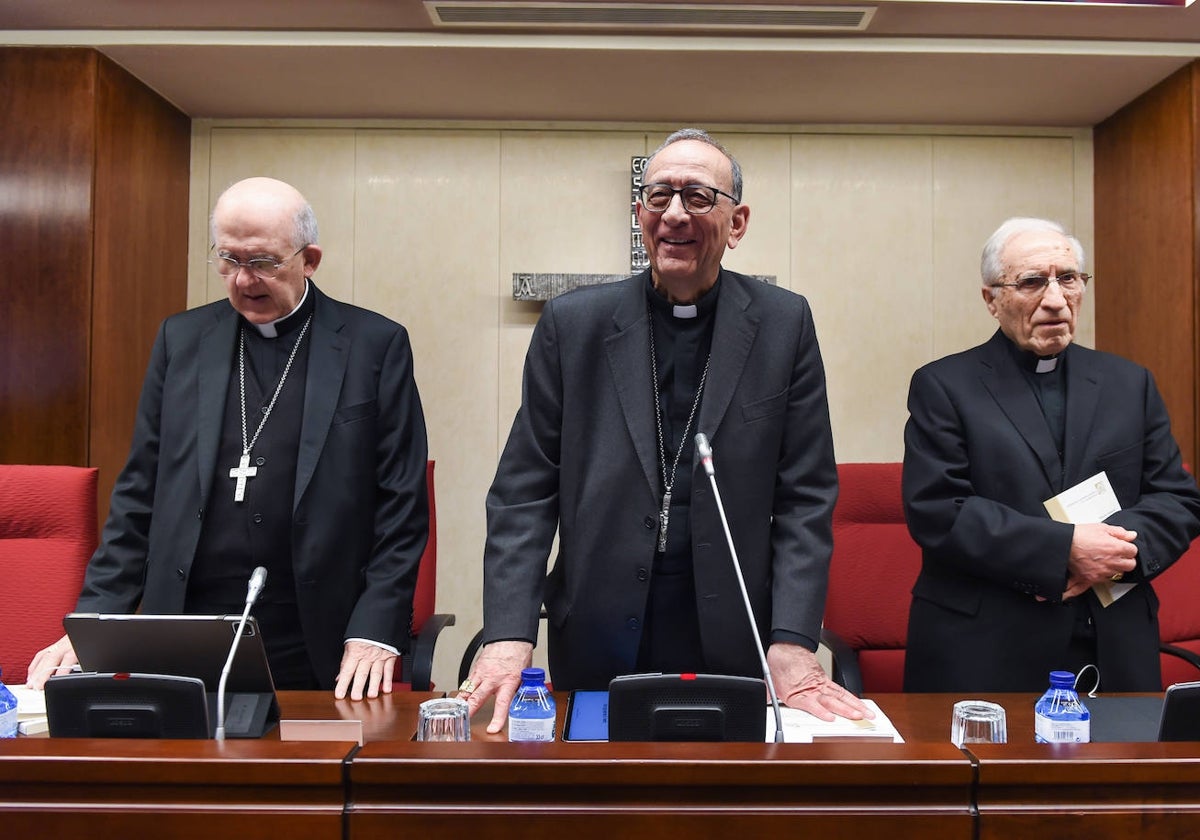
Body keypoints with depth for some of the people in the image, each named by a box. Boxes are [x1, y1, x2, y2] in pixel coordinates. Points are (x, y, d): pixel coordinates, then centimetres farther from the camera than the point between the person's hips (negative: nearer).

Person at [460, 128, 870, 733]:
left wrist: (791, 646, -11)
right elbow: (525, 491, -2)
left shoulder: (784, 324, 0)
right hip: (597, 649, 0)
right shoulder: (571, 324, 0)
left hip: (734, 644, 0)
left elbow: (806, 497, -2)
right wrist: (508, 636, -12)